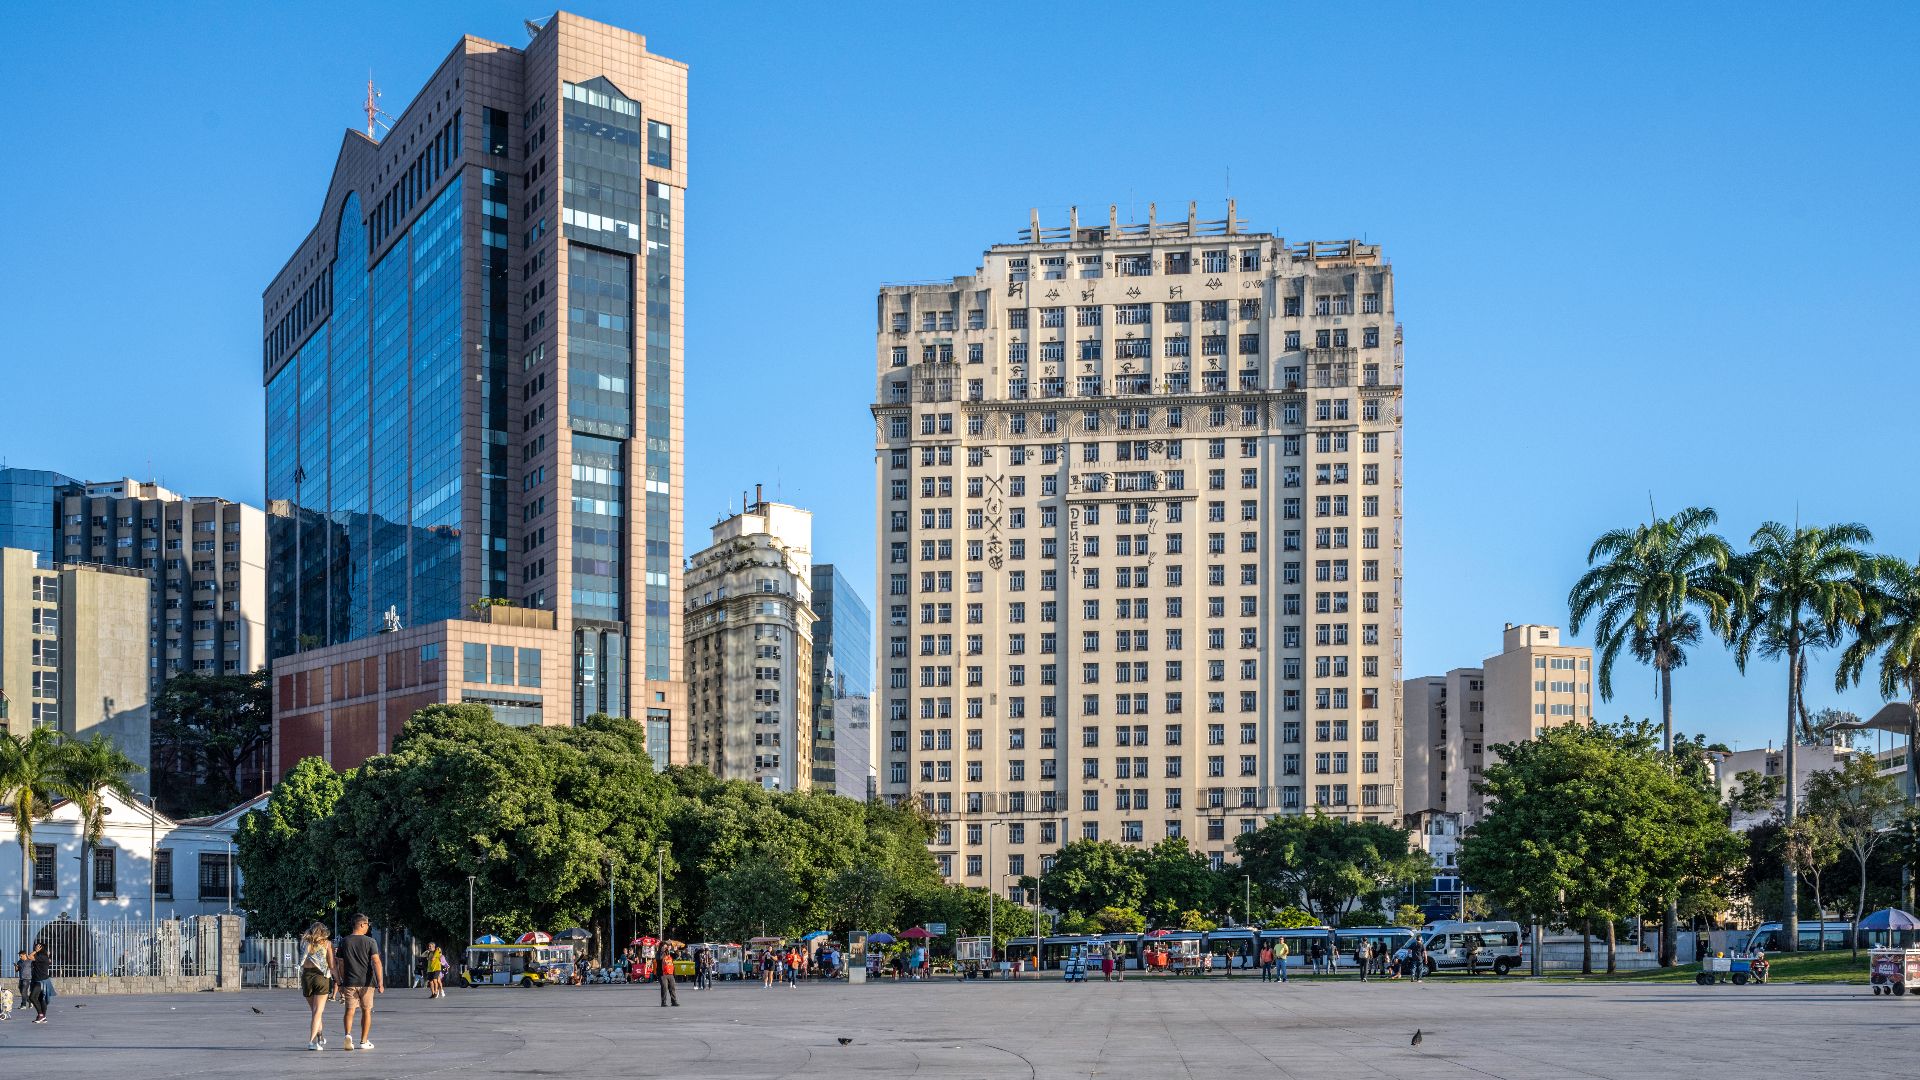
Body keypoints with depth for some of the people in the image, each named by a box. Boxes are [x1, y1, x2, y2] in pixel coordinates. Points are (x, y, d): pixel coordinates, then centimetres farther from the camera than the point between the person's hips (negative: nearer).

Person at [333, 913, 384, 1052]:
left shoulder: (344, 942, 3)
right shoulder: (369, 942, -5)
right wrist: (380, 983, -12)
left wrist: (341, 983, 14)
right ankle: (364, 1041, 13)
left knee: (350, 1010, 4)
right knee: (366, 1011, 10)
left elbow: (340, 965, 5)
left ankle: (348, 1034, -20)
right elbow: (376, 962, -12)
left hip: (349, 983, 1)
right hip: (367, 982, -1)